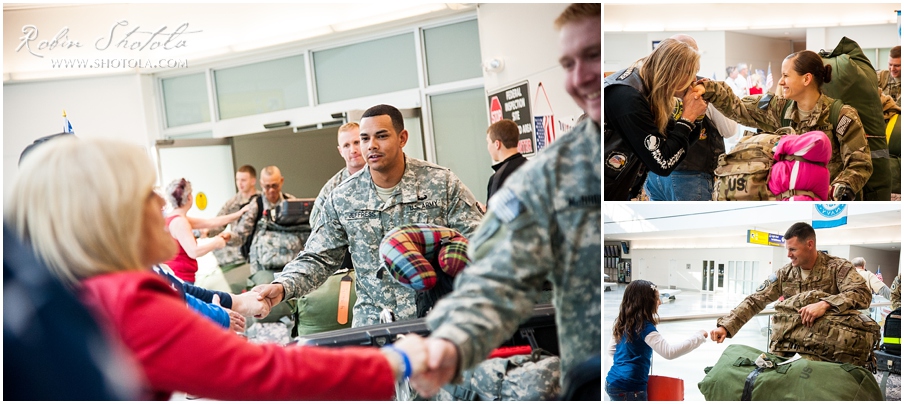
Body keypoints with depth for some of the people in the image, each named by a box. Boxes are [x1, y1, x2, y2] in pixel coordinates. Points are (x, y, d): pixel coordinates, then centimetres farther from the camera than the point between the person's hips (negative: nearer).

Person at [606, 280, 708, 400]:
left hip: (612, 382, 8)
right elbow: (669, 352, -28)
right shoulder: (645, 328, -18)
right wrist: (698, 337, -21)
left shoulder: (623, 323, 7)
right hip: (629, 388, -8)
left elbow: (611, 350, 18)